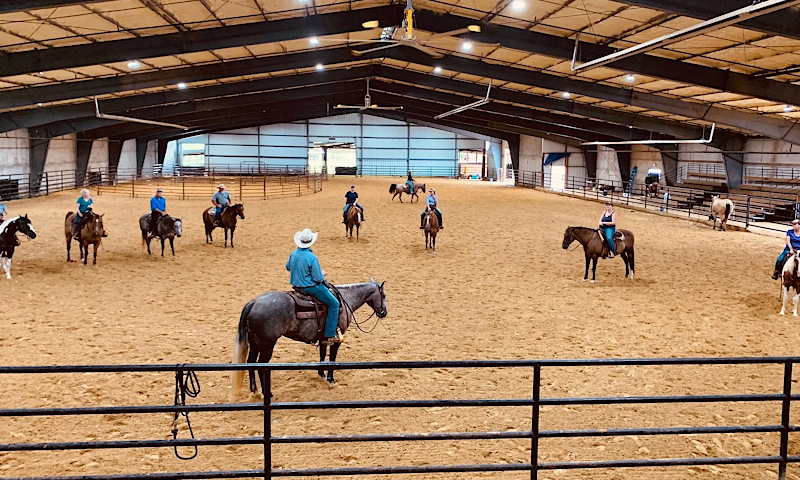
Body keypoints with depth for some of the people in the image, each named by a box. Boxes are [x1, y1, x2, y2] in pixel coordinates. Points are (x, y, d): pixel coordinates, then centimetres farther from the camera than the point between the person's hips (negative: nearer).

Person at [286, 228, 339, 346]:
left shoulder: (293, 254, -1)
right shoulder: (312, 257, -24)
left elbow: (288, 267, 18)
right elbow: (318, 278, -21)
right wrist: (322, 274, -1)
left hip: (296, 286, 9)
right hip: (310, 287, -9)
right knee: (334, 304, 1)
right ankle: (329, 336, -3)